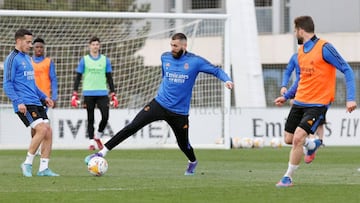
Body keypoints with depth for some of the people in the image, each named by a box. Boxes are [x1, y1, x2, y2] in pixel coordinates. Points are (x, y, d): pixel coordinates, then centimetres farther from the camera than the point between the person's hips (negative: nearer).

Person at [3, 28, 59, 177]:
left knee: (48, 132, 0)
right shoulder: (12, 59, -8)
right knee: (42, 129, -19)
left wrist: (43, 97, 21)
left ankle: (43, 168, 5)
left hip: (36, 102, 9)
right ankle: (27, 163, -7)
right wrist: (18, 102, -22)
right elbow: (7, 85, -13)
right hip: (25, 105, -9)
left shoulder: (27, 58, 20)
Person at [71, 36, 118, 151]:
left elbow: (109, 78, 12)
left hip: (102, 93, 1)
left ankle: (98, 136, 14)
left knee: (105, 117, -9)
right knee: (90, 118, 2)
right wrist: (74, 95, -3)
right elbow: (78, 78, 4)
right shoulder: (84, 60, 4)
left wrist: (113, 95, 7)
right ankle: (91, 142, 10)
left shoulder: (105, 60, 9)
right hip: (88, 93, -1)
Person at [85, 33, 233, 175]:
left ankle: (193, 162, 46)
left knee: (183, 144, 10)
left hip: (179, 112, -2)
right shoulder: (165, 57, 4)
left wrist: (227, 80, -22)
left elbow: (215, 70, -5)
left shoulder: (195, 61, -8)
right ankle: (103, 152, -12)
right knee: (132, 127, -12)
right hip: (160, 103, 2)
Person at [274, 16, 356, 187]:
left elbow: (347, 70, -13)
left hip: (317, 104, -8)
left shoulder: (324, 48, -14)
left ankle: (288, 178, -6)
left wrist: (350, 99, -21)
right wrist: (286, 96, 25)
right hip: (299, 101, 8)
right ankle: (313, 145, 41)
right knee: (289, 138, 8)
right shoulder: (300, 51, 9)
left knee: (298, 137, -19)